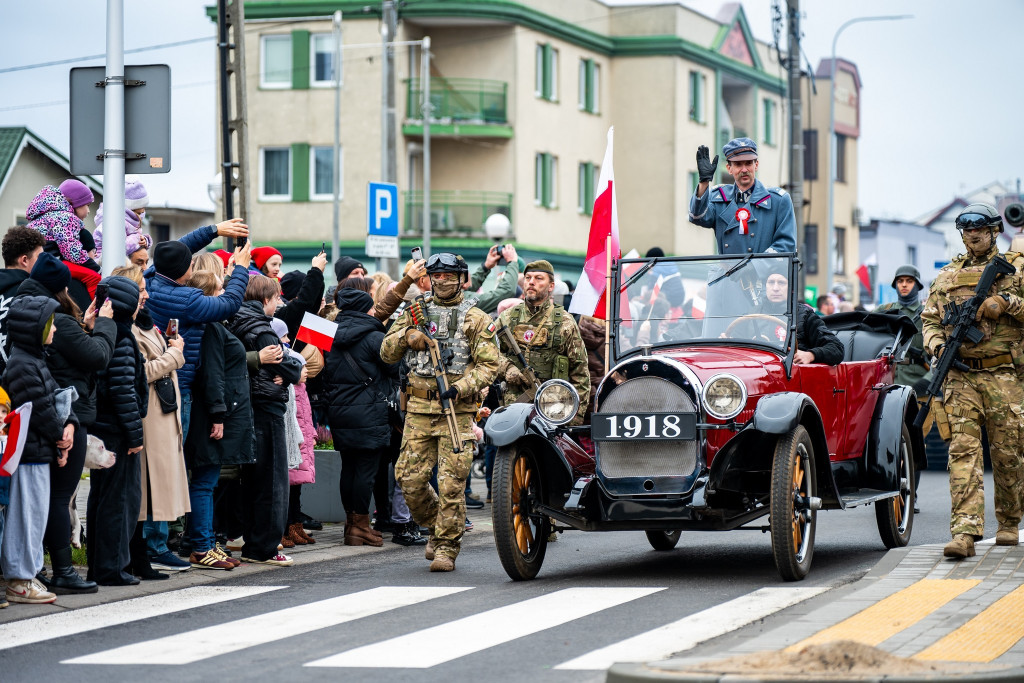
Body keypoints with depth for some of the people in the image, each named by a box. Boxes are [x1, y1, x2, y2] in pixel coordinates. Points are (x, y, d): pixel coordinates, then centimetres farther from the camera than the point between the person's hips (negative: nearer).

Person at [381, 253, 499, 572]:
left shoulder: (475, 319, 5)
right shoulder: (415, 312, 15)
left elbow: (489, 365, 0)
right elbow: (387, 353, 13)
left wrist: (461, 387, -15)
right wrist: (406, 334, -7)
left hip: (457, 410, -3)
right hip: (419, 409, 3)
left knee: (451, 483, -6)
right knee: (410, 477, -2)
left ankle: (447, 547, 2)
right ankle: (436, 527, 23)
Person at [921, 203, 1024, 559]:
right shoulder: (947, 276, 14)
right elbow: (929, 320, 16)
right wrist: (938, 345, -3)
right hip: (960, 376, 1)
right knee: (963, 450, -11)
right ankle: (965, 533, -19)